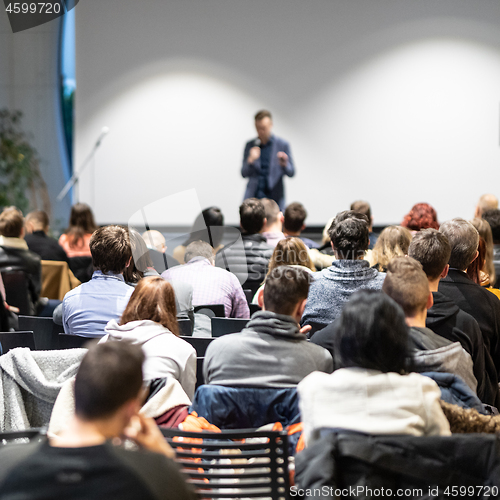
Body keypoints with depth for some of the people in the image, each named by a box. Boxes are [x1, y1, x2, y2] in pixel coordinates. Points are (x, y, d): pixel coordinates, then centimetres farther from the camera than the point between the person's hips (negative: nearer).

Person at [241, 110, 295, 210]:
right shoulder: (250, 145, 9)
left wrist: (284, 164, -18)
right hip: (253, 197, 2)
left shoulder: (282, 145, 2)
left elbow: (291, 173, 4)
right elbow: (244, 174, 8)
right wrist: (250, 161, -11)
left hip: (274, 198, -2)